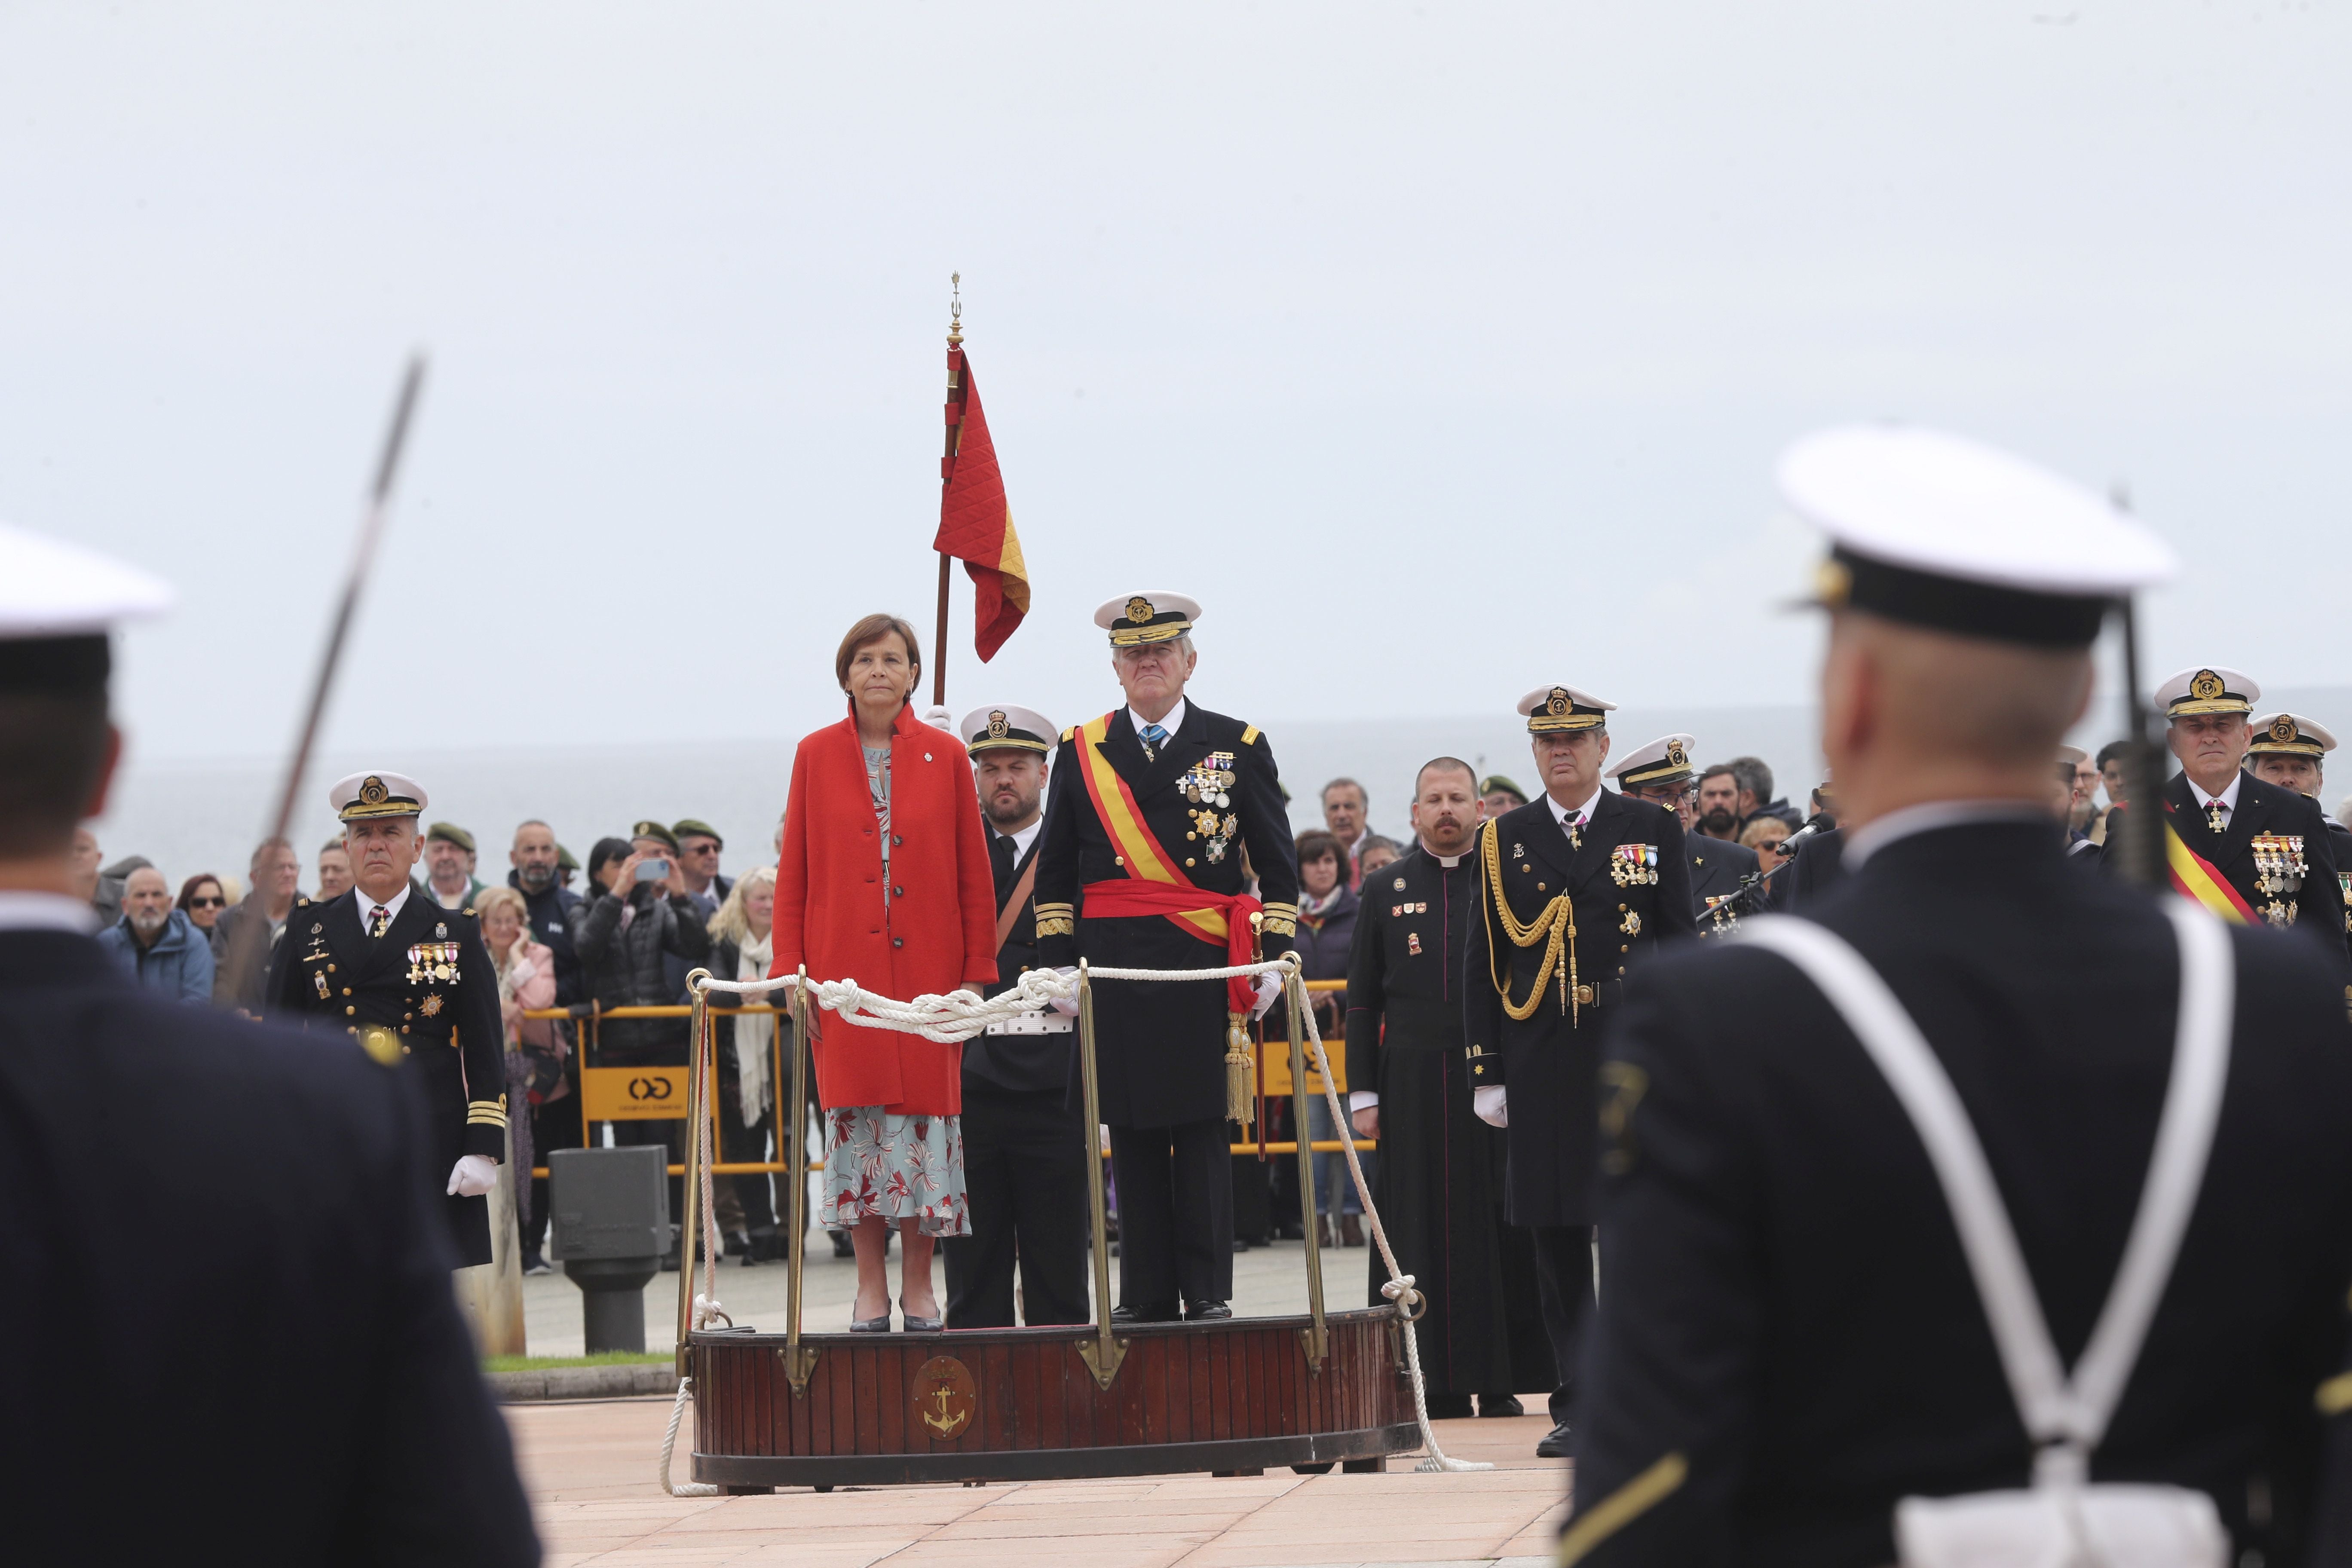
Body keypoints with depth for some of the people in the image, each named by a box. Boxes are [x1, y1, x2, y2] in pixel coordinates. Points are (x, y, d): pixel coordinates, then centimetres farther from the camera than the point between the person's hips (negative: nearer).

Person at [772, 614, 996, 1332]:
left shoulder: (946, 756, 4)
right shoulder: (816, 755, 5)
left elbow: (973, 874, 5)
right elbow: (795, 870, 6)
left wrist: (978, 972, 0)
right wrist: (790, 968, 0)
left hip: (927, 967, 0)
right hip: (845, 966, 0)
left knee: (926, 1110, -1)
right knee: (856, 1115, -1)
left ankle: (919, 1286, 8)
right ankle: (870, 1288, 7)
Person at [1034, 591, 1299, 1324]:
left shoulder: (1238, 747, 7)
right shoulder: (1081, 751, 10)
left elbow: (1278, 864, 8)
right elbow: (1055, 873, 12)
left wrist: (1276, 956, 0)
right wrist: (1058, 962, 4)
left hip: (1203, 966, -1)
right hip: (1113, 967, 1)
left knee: (1203, 1132, -1)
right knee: (1131, 1133, 2)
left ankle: (1207, 1291, 3)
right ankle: (1147, 1292, 6)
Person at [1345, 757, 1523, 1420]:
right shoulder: (1385, 890, 10)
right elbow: (1362, 1000, 10)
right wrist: (1363, 1093, 3)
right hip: (1412, 1083, 1)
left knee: (1494, 1219, -1)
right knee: (1422, 1224, 1)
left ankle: (1498, 1377, 5)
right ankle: (1435, 1381, 4)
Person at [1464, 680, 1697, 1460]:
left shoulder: (1654, 829, 6)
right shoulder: (1504, 840, 10)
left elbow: (1683, 947, 6)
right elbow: (1483, 959, 10)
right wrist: (1487, 1070, 4)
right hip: (1542, 1066, 2)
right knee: (1557, 1238, 2)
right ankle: (1576, 1409, 8)